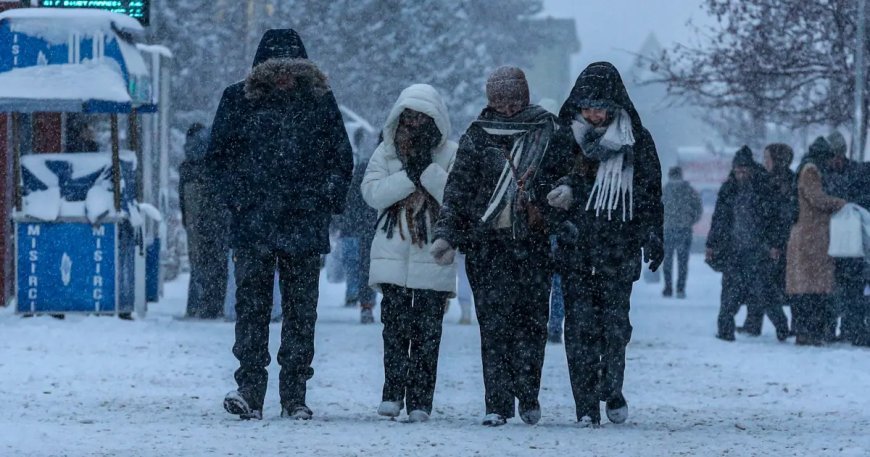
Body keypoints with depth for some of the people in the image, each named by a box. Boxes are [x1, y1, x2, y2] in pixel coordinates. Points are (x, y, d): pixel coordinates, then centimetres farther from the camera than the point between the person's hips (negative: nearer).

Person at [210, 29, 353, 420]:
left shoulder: (320, 102, 7)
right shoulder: (239, 100, 4)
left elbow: (342, 159, 14)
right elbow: (219, 154, 9)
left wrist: (327, 201, 3)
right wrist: (239, 199, -2)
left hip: (305, 224, 1)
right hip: (254, 223, -1)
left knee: (301, 311, 2)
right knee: (251, 306, -7)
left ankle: (294, 397, 6)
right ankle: (249, 391, -7)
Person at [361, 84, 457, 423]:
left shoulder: (452, 155, 5)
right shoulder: (387, 152, 10)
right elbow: (373, 192, -4)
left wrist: (427, 169, -13)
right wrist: (410, 174, -12)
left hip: (434, 258, -1)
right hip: (393, 253, 1)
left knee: (427, 331, -3)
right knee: (395, 326, -3)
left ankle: (420, 400, -2)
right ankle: (393, 392, 2)